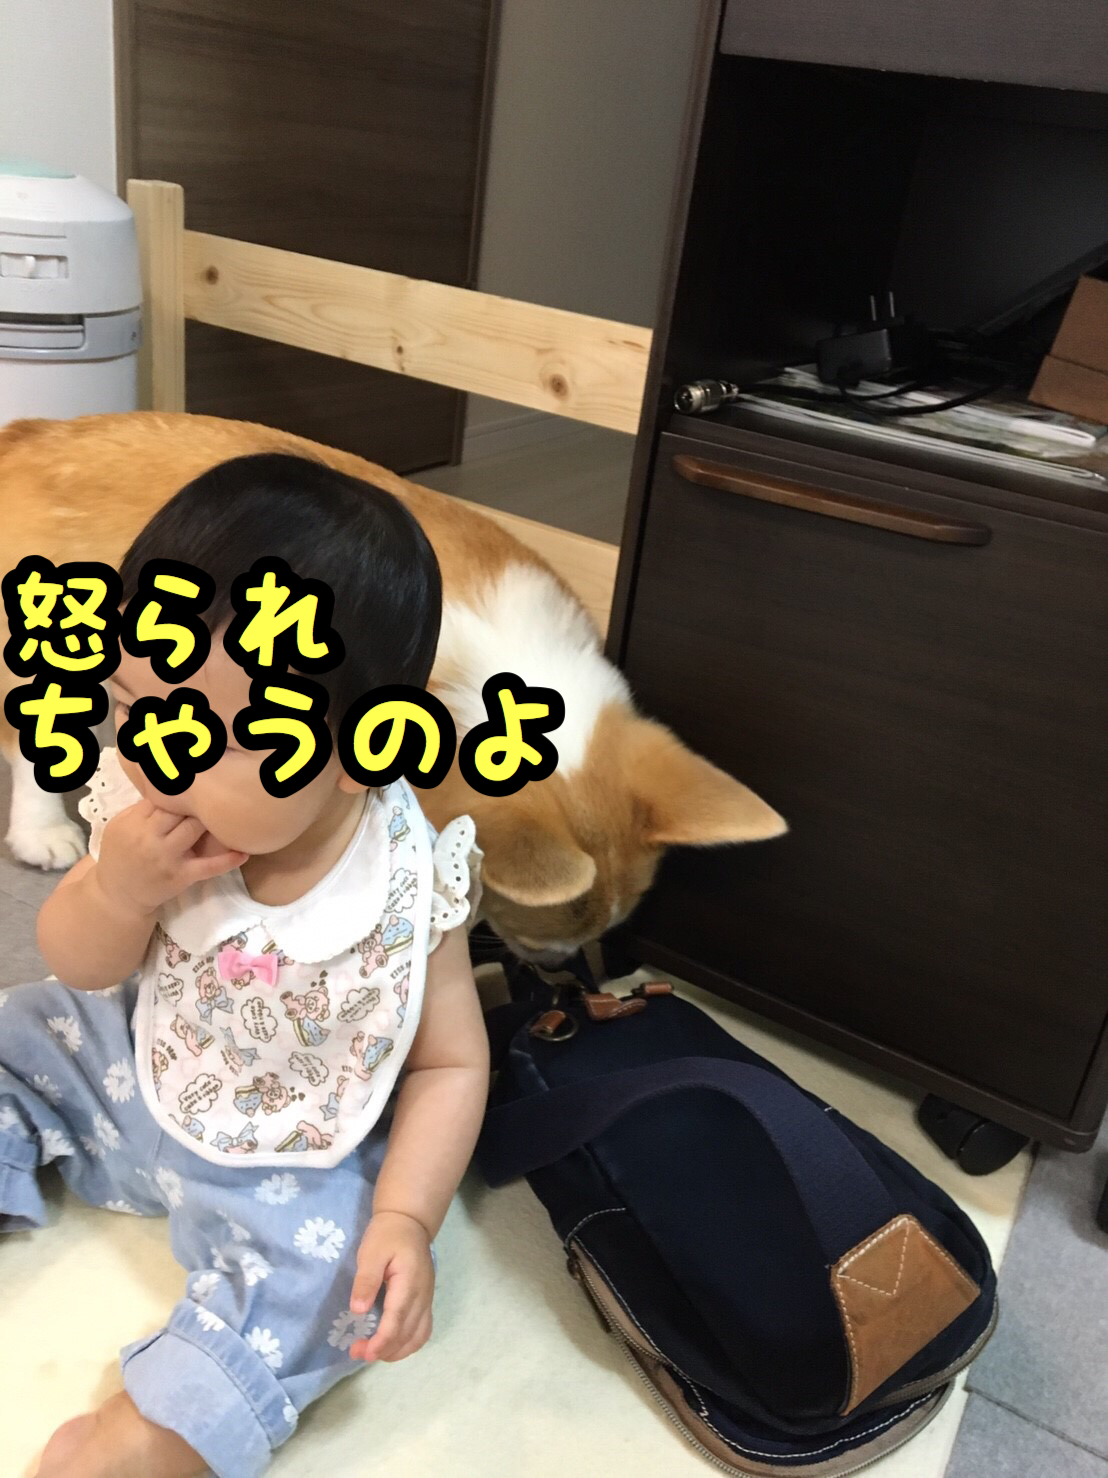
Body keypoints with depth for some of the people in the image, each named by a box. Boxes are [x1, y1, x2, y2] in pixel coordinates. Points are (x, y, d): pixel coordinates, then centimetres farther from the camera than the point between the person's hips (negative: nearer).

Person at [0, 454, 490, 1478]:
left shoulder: (407, 889, -30)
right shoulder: (148, 808, -21)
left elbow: (450, 1064, -17)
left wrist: (406, 1218, -28)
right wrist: (120, 891, -30)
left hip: (290, 1164, -4)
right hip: (135, 1069, 5)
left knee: (326, 1269, -22)